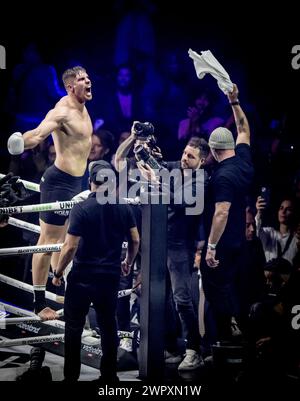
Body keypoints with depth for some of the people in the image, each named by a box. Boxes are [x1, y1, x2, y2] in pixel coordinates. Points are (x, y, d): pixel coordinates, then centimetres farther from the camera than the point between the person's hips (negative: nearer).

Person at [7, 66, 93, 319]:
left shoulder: (82, 108, 11)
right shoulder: (62, 111, -19)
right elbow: (39, 133, -36)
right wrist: (21, 141, -57)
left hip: (75, 182, 10)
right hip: (59, 181, -10)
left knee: (65, 238, 18)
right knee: (49, 239, -6)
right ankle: (39, 302, -3)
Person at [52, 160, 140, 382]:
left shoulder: (81, 208, -13)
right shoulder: (124, 208, 1)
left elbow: (70, 247, -15)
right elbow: (135, 241, 6)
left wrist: (58, 273, -3)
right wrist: (128, 262, 24)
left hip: (82, 276, -4)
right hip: (110, 276, 4)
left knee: (74, 327, 7)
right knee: (108, 325, 14)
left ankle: (71, 376, 10)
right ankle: (109, 375, 18)